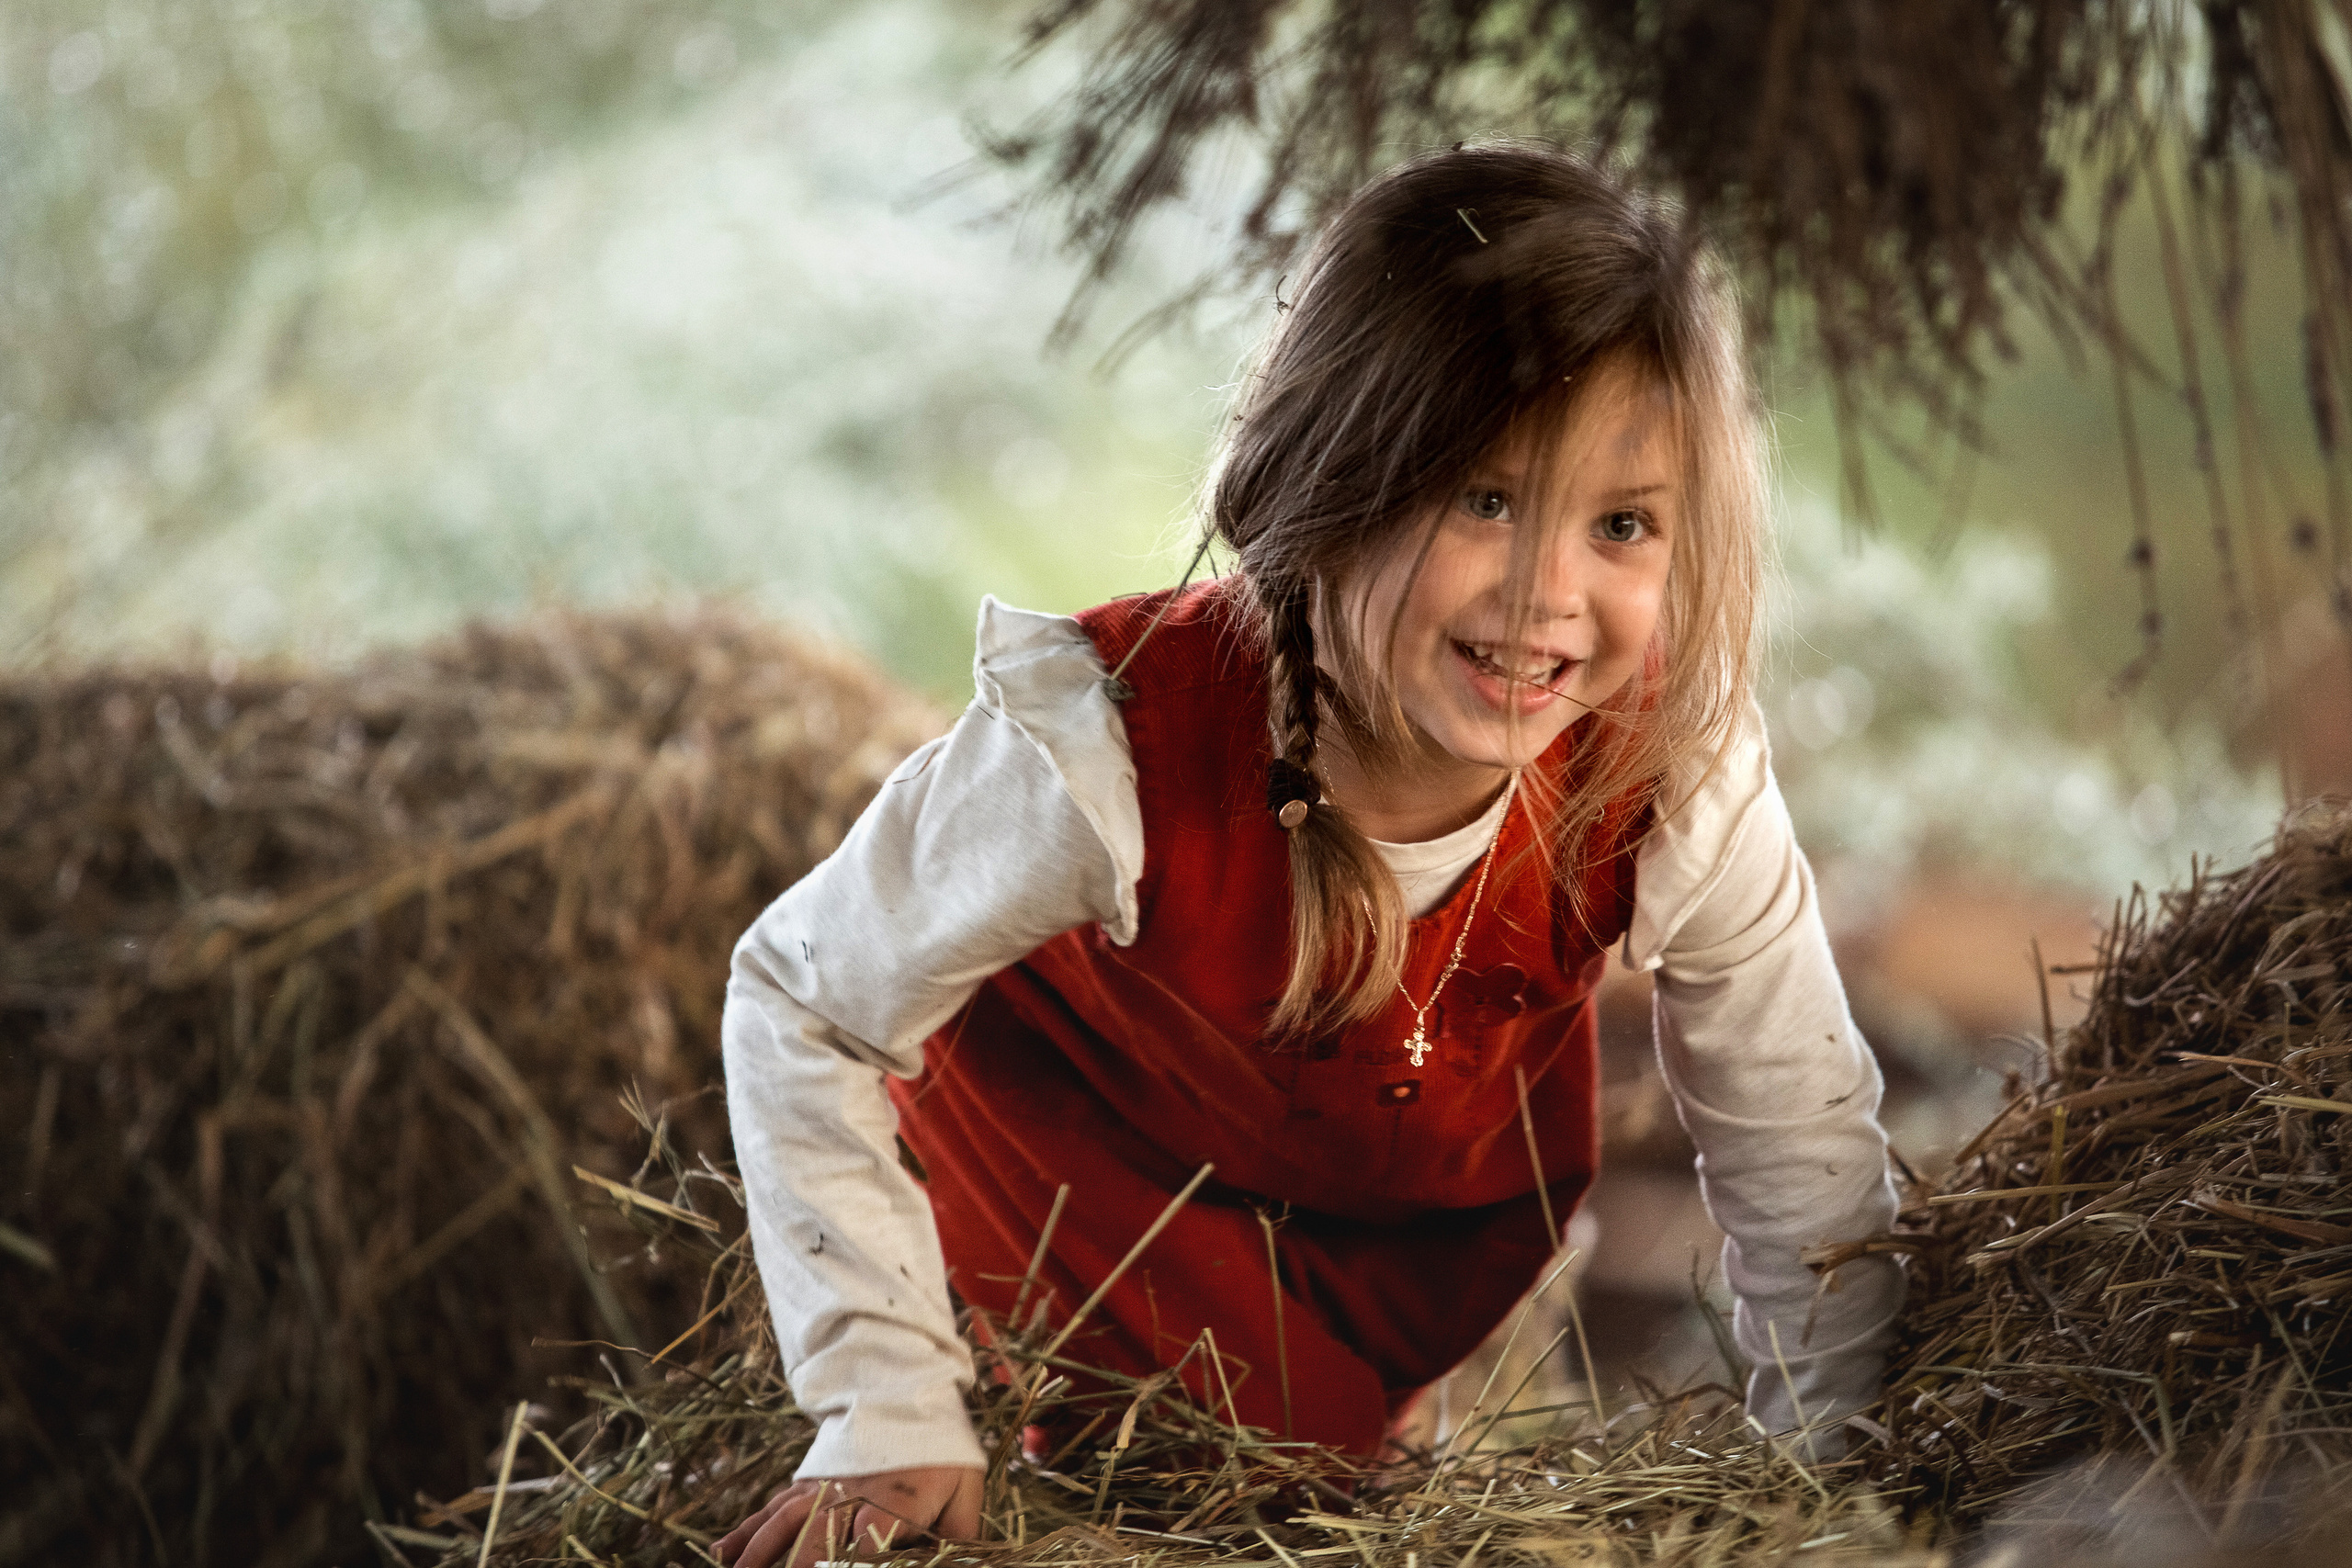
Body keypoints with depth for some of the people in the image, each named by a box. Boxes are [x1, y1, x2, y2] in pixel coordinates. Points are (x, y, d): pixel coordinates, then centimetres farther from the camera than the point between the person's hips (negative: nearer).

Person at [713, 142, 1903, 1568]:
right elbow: (804, 1003, -26)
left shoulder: (1675, 782, -35)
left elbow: (1808, 1160, -17)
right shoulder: (1108, 756, -43)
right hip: (1092, 1149, -2)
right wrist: (889, 1416, -27)